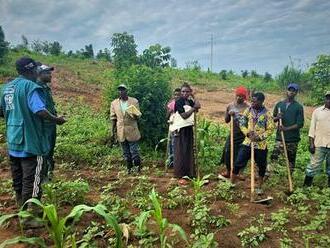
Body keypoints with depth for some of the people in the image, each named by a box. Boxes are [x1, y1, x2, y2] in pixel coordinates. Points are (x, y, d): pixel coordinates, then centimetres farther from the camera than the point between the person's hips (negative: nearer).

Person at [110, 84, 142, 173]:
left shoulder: (134, 101, -1)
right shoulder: (114, 103, 5)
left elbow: (138, 115, 2)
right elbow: (113, 118, 8)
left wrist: (134, 115, -22)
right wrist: (113, 131, 4)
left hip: (132, 130, -2)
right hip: (121, 131, 2)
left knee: (134, 150, 0)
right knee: (126, 152, 9)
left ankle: (138, 165, 23)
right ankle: (129, 168, 23)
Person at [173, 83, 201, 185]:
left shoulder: (191, 102, 7)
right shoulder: (178, 102, -12)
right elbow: (184, 115, -22)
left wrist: (196, 107, -4)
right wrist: (194, 107, -23)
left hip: (189, 129, 7)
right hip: (181, 130, -7)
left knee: (190, 152, 12)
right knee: (181, 153, -2)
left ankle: (189, 173, 24)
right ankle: (180, 176, 5)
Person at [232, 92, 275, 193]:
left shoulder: (267, 114, -8)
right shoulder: (248, 110, -1)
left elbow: (270, 129, -7)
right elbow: (242, 123, 2)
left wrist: (260, 137, -19)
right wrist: (247, 133, -14)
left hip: (261, 145, -1)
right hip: (247, 142, 2)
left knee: (261, 166, 12)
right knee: (238, 163, 1)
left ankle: (260, 187, 31)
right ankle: (232, 183, 17)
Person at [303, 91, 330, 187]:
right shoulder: (317, 111, 1)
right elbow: (312, 128, 1)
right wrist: (311, 143, -5)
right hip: (319, 144, -1)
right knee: (314, 166, 3)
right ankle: (306, 185, 12)